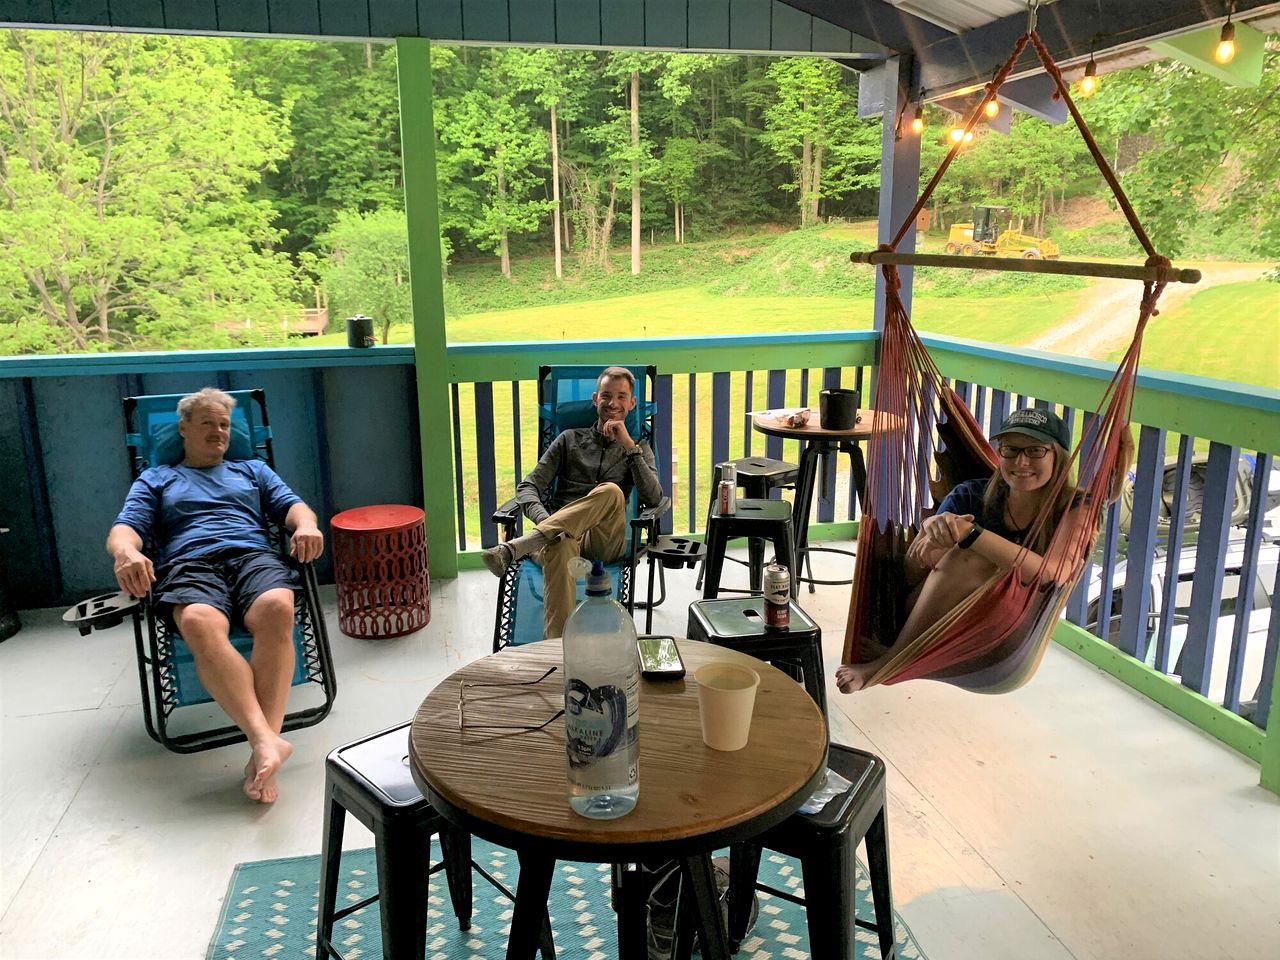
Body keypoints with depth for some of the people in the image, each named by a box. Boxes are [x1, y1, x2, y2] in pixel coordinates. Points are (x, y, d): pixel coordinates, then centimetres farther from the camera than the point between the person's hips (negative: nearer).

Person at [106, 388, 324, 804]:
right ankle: (266, 739, -49)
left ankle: (263, 746, -43)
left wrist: (307, 525, -7)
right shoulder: (154, 480, 30)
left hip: (253, 556, 1)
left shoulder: (252, 470, 34)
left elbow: (293, 505, 20)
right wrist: (126, 553, -13)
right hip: (188, 566, -1)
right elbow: (124, 530, 14)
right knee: (199, 623, -40)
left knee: (277, 608, -38)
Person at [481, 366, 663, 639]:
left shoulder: (639, 449, 23)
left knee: (612, 492, -36)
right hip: (562, 533, 0)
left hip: (605, 542, 0)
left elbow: (653, 498, 3)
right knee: (560, 548, -41)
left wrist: (629, 446, -5)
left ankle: (514, 548, -43)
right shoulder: (570, 439, 22)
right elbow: (527, 487, 11)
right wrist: (545, 520, -13)